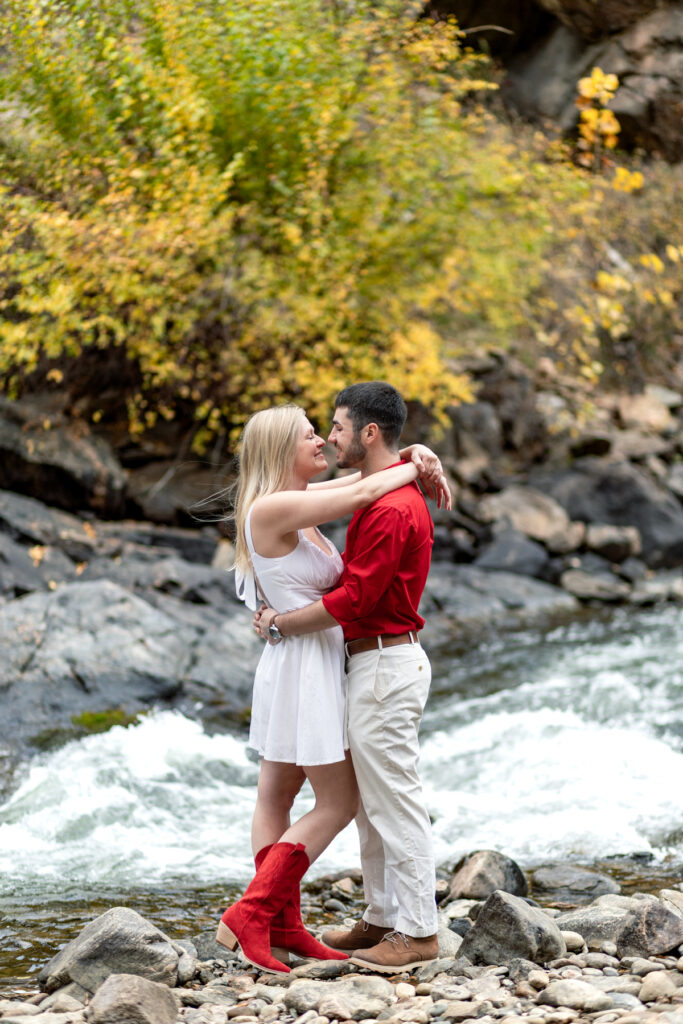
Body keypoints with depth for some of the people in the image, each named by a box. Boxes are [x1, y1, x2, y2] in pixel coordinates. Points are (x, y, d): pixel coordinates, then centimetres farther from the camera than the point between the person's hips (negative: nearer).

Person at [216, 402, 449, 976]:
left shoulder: (299, 503, 8)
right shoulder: (271, 508, -20)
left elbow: (367, 476, 17)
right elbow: (363, 494, -23)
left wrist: (419, 456, -2)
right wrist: (414, 468, -5)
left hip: (314, 662, 9)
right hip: (304, 662, -9)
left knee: (276, 796, 12)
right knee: (339, 803, -3)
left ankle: (283, 924, 18)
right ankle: (249, 915, -3)